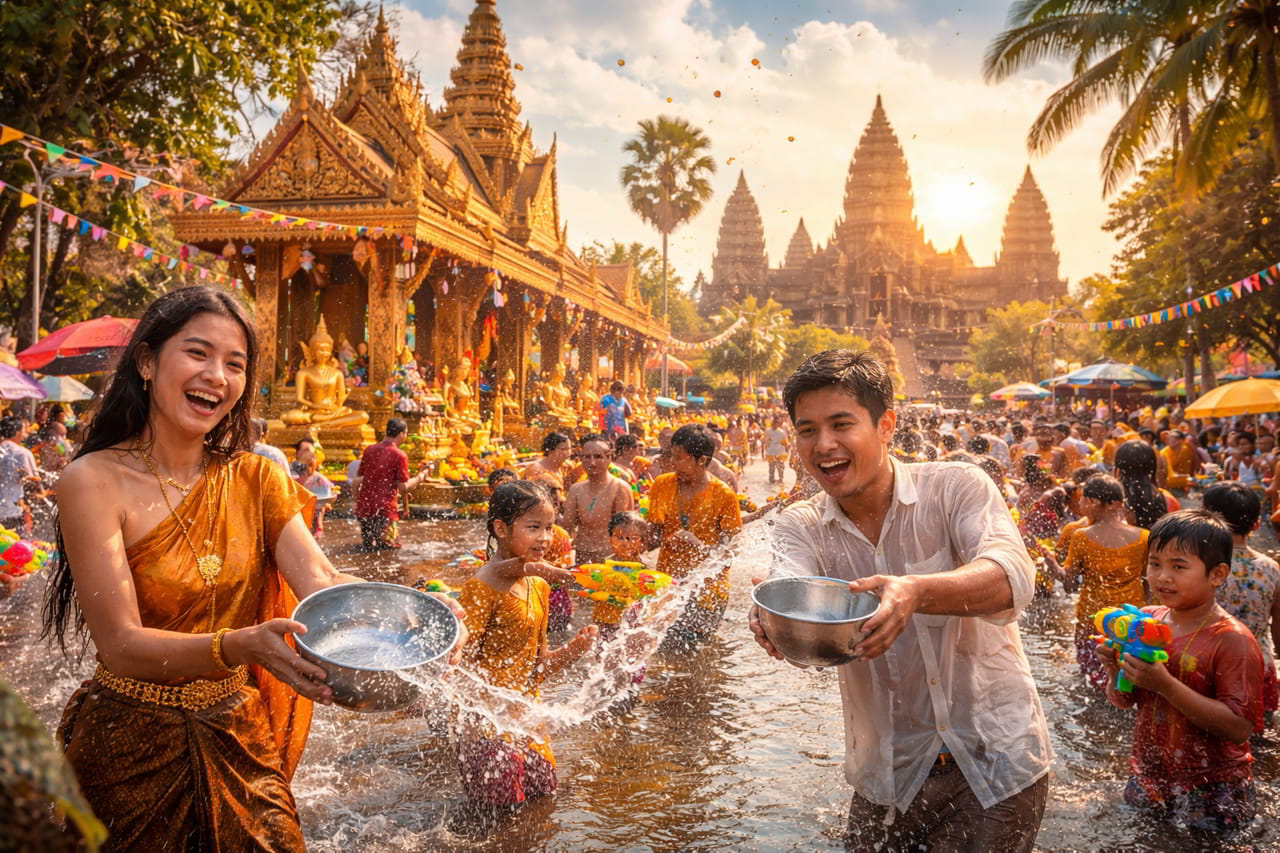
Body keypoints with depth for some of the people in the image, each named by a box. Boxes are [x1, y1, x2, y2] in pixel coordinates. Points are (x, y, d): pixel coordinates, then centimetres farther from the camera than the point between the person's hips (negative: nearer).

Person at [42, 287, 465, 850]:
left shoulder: (256, 479, 1)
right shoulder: (94, 482, -14)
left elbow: (319, 580, -14)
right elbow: (122, 646, -21)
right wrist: (241, 647, -39)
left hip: (241, 741, 4)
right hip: (129, 747, -4)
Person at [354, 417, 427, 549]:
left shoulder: (369, 450, 8)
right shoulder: (399, 455, -11)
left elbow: (359, 479, 13)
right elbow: (404, 488, -11)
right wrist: (419, 478, 4)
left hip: (363, 509, 6)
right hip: (384, 511, -6)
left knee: (369, 548, 23)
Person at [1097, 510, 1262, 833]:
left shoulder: (1232, 640, -16)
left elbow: (1240, 727, -24)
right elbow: (1123, 701, 7)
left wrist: (1165, 684, -30)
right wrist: (1115, 670, -15)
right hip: (1147, 781, 5)